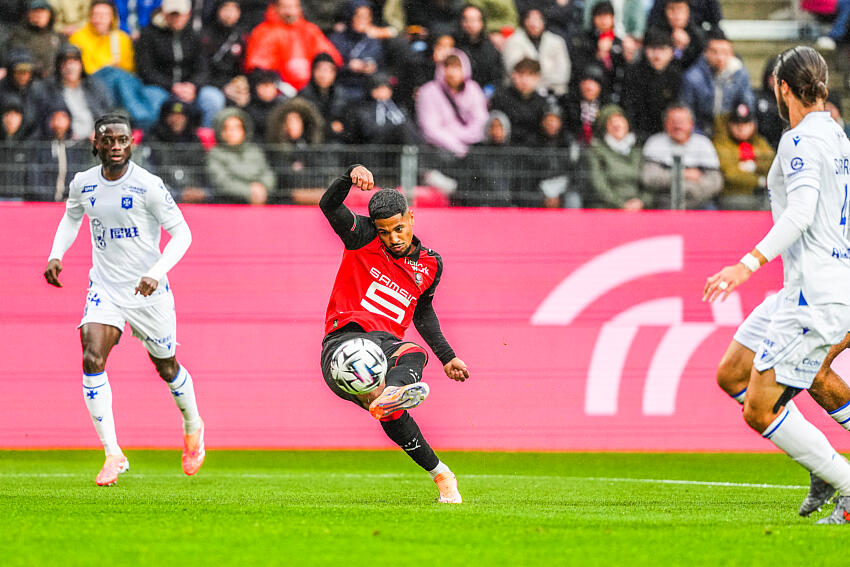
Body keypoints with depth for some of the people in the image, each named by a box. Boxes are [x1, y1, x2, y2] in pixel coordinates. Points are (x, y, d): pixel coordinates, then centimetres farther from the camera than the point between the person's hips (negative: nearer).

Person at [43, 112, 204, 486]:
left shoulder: (148, 186, -16)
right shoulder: (83, 184, -2)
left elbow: (181, 233, -13)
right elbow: (71, 217, 19)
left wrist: (156, 273, -26)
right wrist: (56, 255, 3)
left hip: (148, 292, -3)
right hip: (104, 289, 3)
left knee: (167, 368, 13)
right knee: (92, 360, -19)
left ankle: (193, 427, 45)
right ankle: (113, 455, -15)